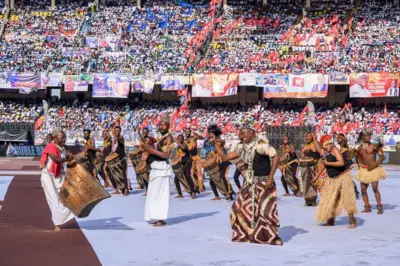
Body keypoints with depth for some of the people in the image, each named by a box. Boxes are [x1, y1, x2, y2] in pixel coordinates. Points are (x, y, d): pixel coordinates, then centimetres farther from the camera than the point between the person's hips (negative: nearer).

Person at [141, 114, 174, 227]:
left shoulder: (169, 138, -9)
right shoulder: (161, 138, 19)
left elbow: (166, 155, -19)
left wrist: (152, 150, -21)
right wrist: (148, 149, 11)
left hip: (161, 167, -10)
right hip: (156, 167, 10)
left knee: (159, 193, -10)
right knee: (155, 193, 11)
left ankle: (161, 219, -9)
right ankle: (159, 217, 16)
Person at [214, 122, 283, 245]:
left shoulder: (260, 144, -15)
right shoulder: (242, 147, 8)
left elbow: (275, 157, -22)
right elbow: (225, 157, 12)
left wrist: (270, 177, -25)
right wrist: (216, 144, 5)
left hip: (263, 183, -8)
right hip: (250, 184, 8)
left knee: (264, 209, -9)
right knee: (240, 207, 9)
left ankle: (273, 238, 3)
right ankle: (246, 234, 23)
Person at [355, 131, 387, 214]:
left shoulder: (374, 146, -6)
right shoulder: (359, 148, 7)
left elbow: (382, 156, -6)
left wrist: (377, 163, -19)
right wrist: (360, 164, 5)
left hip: (374, 169, -5)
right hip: (363, 170, 5)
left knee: (375, 188, -12)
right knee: (363, 189, 3)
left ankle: (380, 207, -4)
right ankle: (367, 207, 14)